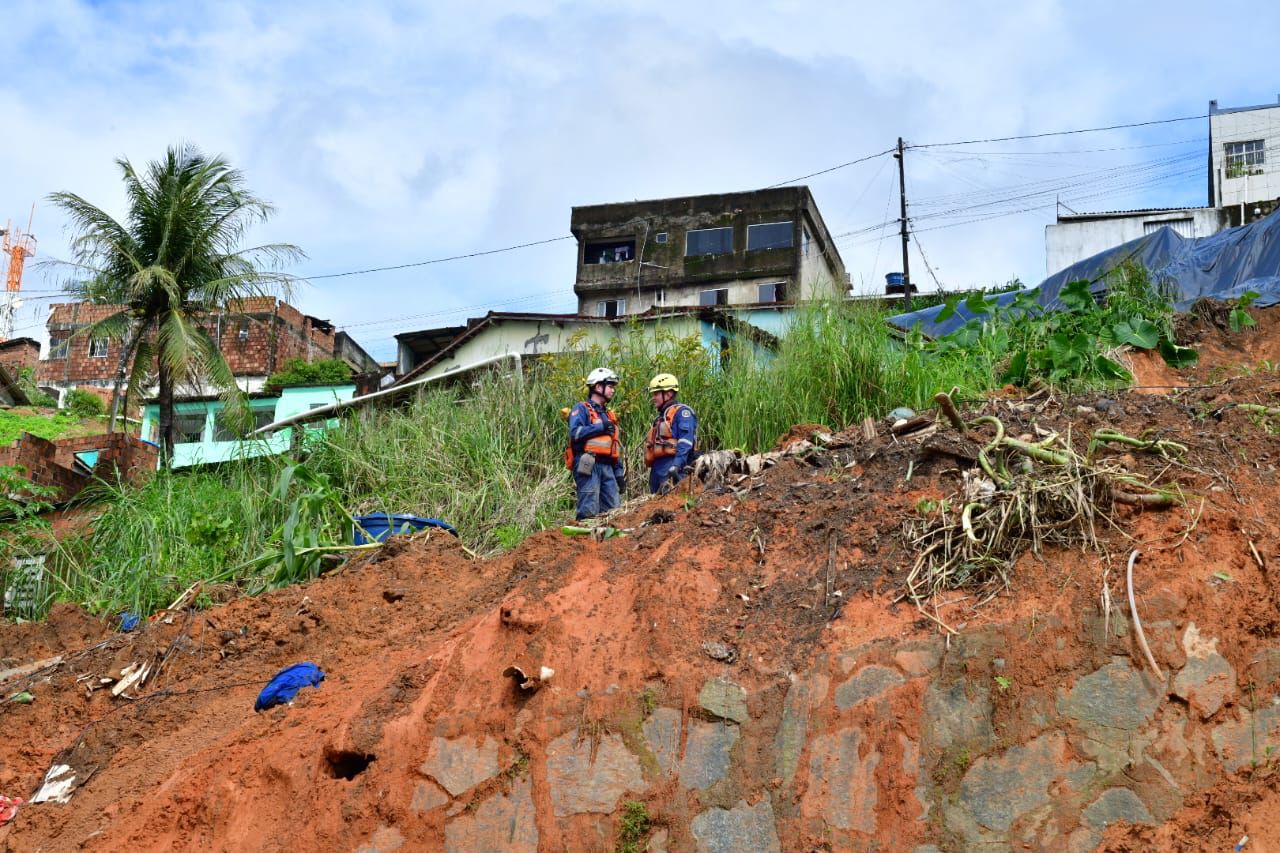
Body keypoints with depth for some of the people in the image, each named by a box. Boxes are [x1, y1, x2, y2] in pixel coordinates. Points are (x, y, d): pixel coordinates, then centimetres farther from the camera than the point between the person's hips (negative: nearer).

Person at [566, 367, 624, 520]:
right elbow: (575, 433, -16)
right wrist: (601, 427, -11)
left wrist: (619, 473, 18)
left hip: (607, 467, 7)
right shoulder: (581, 409, 2)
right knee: (589, 512, -12)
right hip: (588, 466, -7)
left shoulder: (609, 414, 25)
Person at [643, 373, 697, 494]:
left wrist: (676, 466, -25)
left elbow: (685, 443, -14)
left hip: (672, 471, -9)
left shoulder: (681, 412, -2)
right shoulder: (660, 418, 26)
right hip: (657, 472, 9)